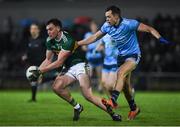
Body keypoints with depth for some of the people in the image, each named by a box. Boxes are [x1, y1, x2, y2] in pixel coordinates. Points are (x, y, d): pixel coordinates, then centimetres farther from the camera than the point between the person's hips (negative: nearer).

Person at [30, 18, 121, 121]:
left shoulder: (67, 40, -22)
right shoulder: (50, 41, 4)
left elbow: (59, 62, -22)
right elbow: (48, 60, 13)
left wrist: (41, 71, -19)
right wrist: (37, 70, -4)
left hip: (80, 65, -8)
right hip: (69, 69, 8)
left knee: (88, 95, -23)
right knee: (56, 87, -18)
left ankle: (112, 113, -15)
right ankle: (77, 107, -1)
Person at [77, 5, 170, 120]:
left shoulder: (129, 24, -23)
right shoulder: (107, 26, -5)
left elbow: (149, 29, -22)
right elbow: (94, 37, 5)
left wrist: (159, 38, -38)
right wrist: (77, 44, 2)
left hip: (133, 55, -7)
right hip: (121, 56, 7)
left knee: (121, 73, -30)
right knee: (125, 84, 10)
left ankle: (113, 101, -37)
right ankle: (134, 108, 27)